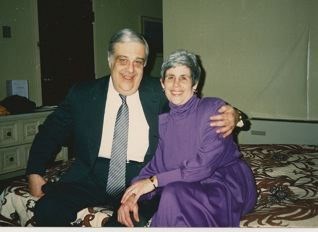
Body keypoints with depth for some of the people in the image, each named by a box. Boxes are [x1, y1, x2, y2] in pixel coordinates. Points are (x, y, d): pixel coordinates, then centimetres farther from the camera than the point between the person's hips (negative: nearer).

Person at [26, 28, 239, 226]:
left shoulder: (159, 92, 5)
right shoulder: (82, 95, 7)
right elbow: (51, 132, 13)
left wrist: (229, 116, -22)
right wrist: (35, 173, 2)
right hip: (93, 176, 3)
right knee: (47, 209, -20)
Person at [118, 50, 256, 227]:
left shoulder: (214, 108, -10)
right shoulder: (162, 121, 8)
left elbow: (204, 165, -17)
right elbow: (153, 166, 2)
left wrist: (154, 181, -17)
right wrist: (133, 195, -17)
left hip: (228, 185, -4)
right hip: (192, 187, 5)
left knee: (174, 194, -31)